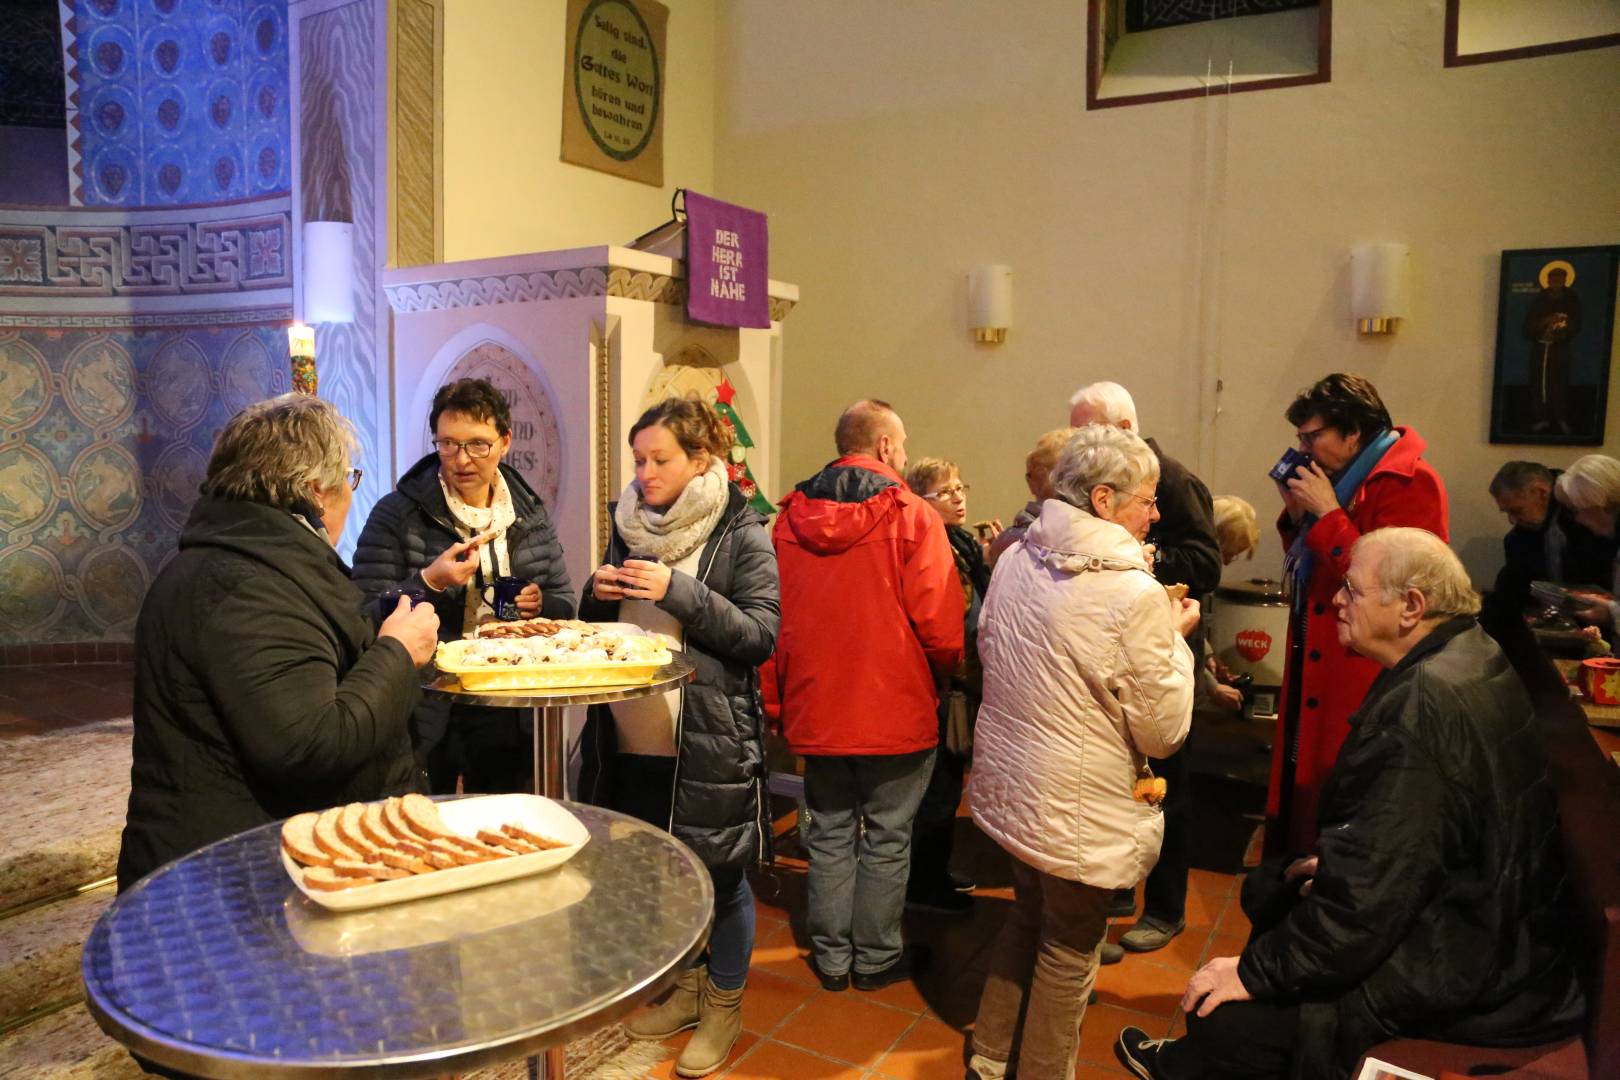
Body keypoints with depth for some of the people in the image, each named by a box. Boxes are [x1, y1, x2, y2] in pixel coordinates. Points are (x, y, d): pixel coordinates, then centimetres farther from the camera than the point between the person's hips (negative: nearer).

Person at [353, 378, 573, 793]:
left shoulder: (531, 513, 5)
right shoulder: (396, 514, -6)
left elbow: (564, 602, 11)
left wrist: (540, 603, -10)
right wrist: (428, 582, -22)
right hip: (426, 712, -3)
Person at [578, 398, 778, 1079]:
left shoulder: (741, 534, -9)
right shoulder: (628, 525, 8)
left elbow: (761, 635, -14)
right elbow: (597, 624, 16)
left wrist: (679, 591, -23)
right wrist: (599, 594, -7)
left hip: (709, 746, -5)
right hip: (630, 741, 6)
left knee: (721, 876, 9)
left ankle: (724, 1006, 30)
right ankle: (686, 987, 40)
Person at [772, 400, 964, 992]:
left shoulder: (790, 516, -1)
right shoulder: (912, 515, -13)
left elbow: (772, 619, 2)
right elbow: (940, 626, -15)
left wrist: (779, 701, 12)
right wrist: (944, 676, 6)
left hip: (815, 709, 4)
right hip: (896, 710, -4)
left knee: (830, 833, 17)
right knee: (887, 837, 12)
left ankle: (831, 956, 28)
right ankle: (875, 957, 26)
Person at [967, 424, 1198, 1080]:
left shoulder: (1015, 559, -3)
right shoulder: (1135, 594, -24)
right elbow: (1164, 732, -16)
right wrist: (1175, 639, -4)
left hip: (1006, 782, 7)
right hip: (1079, 810, -7)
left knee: (1028, 912, 27)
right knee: (1069, 949, 15)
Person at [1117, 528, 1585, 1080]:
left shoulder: (1423, 704, -28)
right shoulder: (1482, 658, 4)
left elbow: (1372, 893, -27)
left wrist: (1257, 971, -18)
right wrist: (1339, 861, 15)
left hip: (1475, 979, -10)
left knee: (1230, 1014, -14)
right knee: (1268, 889, 18)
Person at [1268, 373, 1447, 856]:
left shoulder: (1410, 484, -12)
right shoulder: (1347, 479, 15)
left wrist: (1328, 514, -18)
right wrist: (1297, 514, 4)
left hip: (1364, 691, -9)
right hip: (1318, 674, 9)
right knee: (1302, 795, 12)